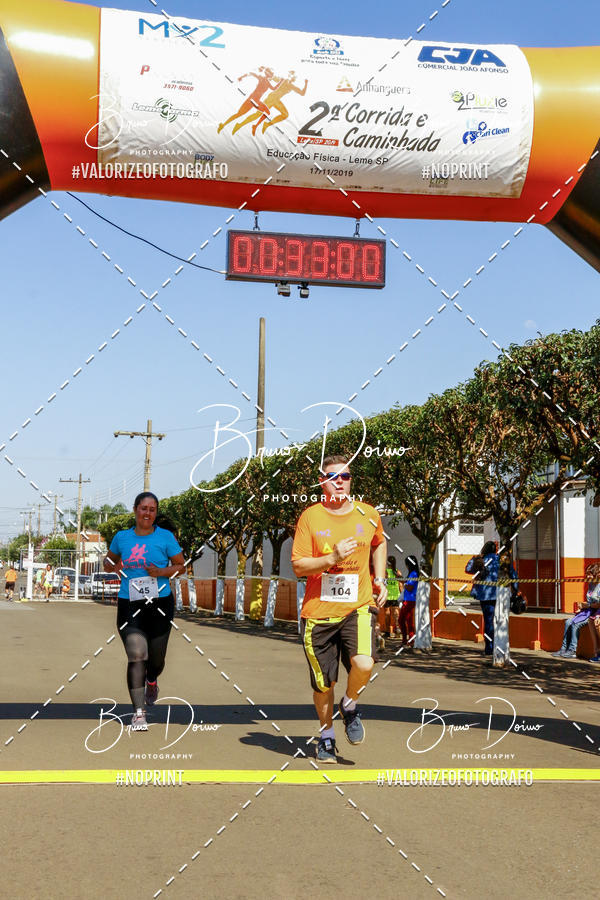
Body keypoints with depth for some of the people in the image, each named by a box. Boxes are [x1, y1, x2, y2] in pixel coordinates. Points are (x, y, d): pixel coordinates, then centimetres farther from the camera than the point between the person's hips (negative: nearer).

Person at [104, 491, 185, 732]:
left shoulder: (165, 537, 0)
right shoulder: (122, 537, 7)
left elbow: (181, 566, 6)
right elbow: (108, 562, 22)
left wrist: (161, 572, -12)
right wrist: (114, 566, -1)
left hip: (160, 604, 0)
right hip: (129, 605, 0)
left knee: (156, 658, 9)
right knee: (136, 656, -13)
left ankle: (152, 682, 47)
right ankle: (138, 712, -9)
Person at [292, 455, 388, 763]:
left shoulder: (368, 515, 4)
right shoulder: (310, 517, -3)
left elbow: (379, 543, 27)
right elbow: (298, 567, -6)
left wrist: (380, 579, 15)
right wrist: (333, 558, -21)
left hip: (358, 607, 1)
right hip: (318, 612, 0)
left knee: (364, 664, -24)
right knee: (323, 684, 6)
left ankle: (350, 706, 8)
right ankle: (327, 736, 33)